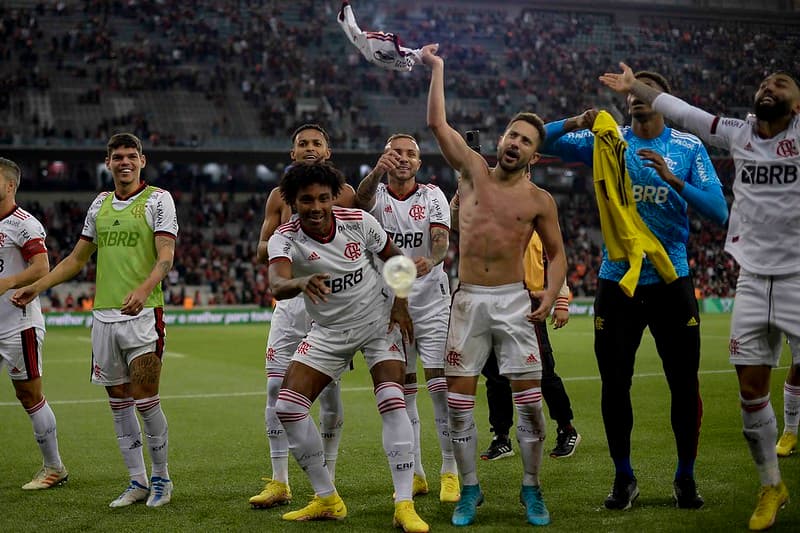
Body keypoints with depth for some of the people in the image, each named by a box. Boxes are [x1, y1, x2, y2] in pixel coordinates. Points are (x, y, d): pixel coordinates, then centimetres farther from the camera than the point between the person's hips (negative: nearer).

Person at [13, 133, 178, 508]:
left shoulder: (158, 199, -2)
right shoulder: (100, 204, 15)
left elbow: (166, 256, -12)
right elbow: (77, 258, 23)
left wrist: (144, 289, -31)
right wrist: (36, 287, 14)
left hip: (143, 313, -5)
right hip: (103, 314, 5)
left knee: (145, 401, -7)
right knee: (119, 402, 7)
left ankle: (161, 478, 10)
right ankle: (137, 481, 17)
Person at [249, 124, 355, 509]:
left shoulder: (345, 194, 5)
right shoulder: (280, 196, 11)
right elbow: (261, 253, 8)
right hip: (290, 299, 2)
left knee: (330, 389, 0)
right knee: (276, 387, -3)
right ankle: (279, 483, 4)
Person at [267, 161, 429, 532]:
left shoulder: (358, 221, -16)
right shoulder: (284, 239, -19)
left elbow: (393, 256, 3)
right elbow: (277, 285, -41)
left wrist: (400, 305, -7)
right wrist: (300, 283, -63)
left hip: (379, 322, -2)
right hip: (328, 332, 2)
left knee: (392, 402, -20)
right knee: (287, 407, -7)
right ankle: (327, 500, 7)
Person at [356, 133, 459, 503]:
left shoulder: (432, 196, 0)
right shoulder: (378, 195, 1)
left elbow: (441, 239, -16)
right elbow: (362, 198, -25)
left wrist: (430, 260, -40)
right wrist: (377, 171, -47)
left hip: (431, 301, -2)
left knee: (439, 385, -7)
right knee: (402, 390, 6)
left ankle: (450, 472, 2)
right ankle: (414, 474, 16)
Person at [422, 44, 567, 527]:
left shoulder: (540, 200, 2)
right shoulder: (474, 171, 5)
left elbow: (557, 254, 8)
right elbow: (438, 124, 2)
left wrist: (550, 297, -8)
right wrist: (437, 68, 3)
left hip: (513, 302, -1)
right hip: (468, 301, 1)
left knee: (530, 401, -2)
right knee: (459, 401, 1)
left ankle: (532, 489, 13)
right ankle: (470, 489, 14)